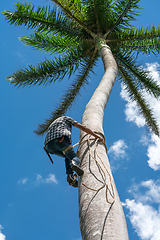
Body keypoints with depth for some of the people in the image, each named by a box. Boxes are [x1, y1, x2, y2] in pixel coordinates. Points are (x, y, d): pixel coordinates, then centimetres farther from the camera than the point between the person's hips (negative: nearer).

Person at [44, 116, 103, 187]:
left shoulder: (52, 125, 44)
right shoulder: (65, 118, 30)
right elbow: (82, 127, 19)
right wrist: (96, 136, 22)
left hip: (49, 145, 6)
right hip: (61, 140, -5)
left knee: (68, 157, 26)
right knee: (75, 159, 3)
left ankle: (70, 175, 0)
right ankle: (74, 163, -34)